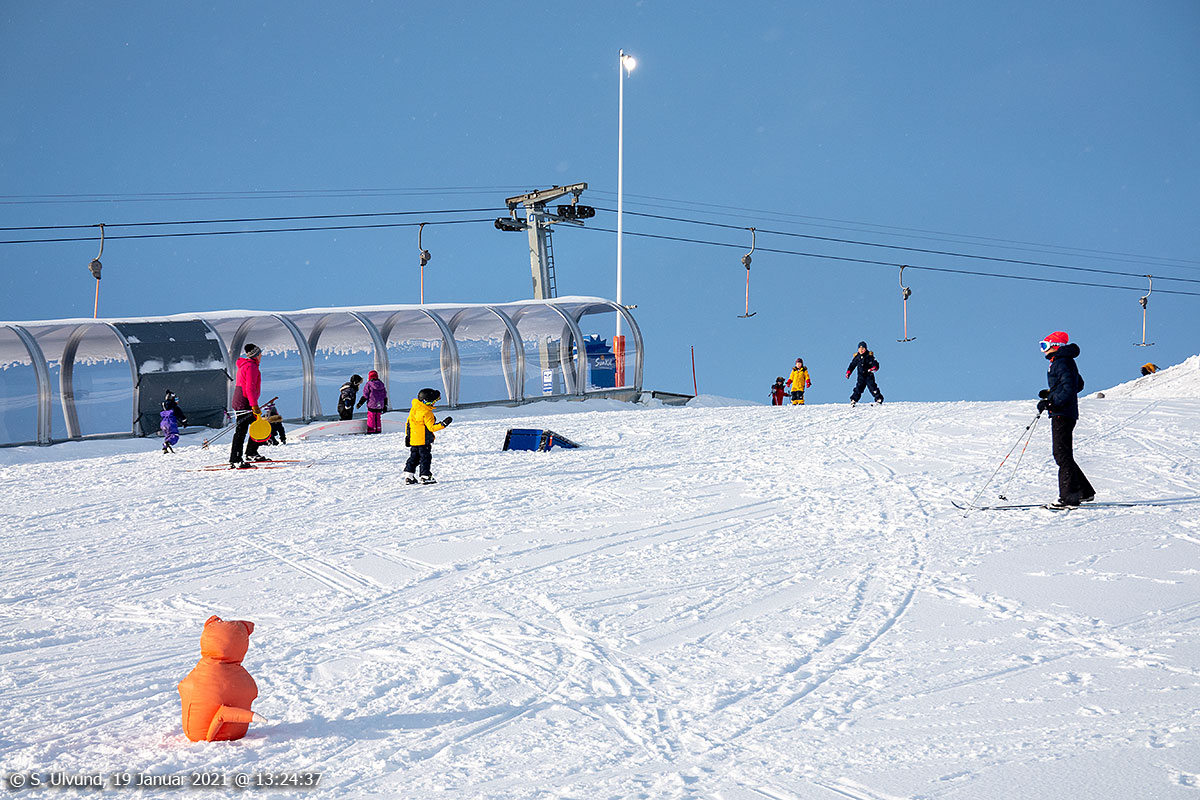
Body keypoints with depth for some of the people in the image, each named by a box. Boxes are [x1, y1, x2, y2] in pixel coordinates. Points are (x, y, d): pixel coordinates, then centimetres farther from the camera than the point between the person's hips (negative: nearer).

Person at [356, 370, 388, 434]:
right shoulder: (381, 384, 9)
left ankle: (371, 431, -4)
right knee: (378, 418, 13)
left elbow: (365, 396, -8)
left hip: (371, 405, -5)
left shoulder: (368, 384, -6)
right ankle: (378, 430, 15)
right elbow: (385, 397, 13)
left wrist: (359, 403, -1)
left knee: (371, 418, -1)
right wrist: (385, 406, 19)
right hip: (380, 406, 5)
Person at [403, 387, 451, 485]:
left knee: (414, 457, 15)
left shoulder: (414, 409, 3)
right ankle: (425, 476, 7)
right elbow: (431, 427, -21)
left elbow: (408, 423, 11)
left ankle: (408, 477, 13)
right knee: (425, 457, 4)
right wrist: (444, 423, -19)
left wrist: (407, 435, 20)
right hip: (424, 440, -7)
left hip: (413, 439, 7)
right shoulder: (427, 413, -22)